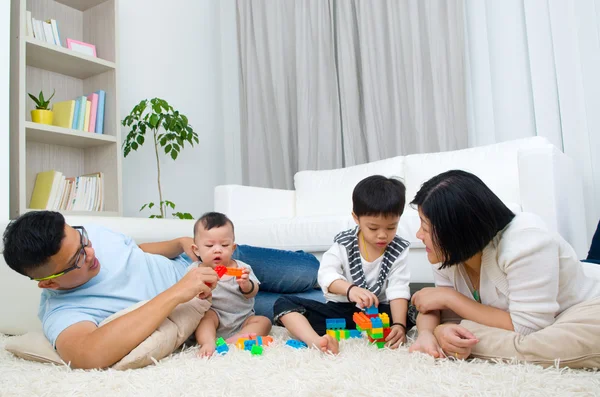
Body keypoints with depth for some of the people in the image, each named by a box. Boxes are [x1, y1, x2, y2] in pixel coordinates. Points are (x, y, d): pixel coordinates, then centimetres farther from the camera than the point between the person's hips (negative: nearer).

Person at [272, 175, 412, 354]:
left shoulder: (399, 250, -5)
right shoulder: (344, 243, -7)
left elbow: (399, 289, -14)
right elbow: (326, 274, -23)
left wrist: (399, 324, -32)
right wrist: (350, 289, -45)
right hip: (340, 309, 0)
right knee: (283, 303, -18)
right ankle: (316, 341, -46)